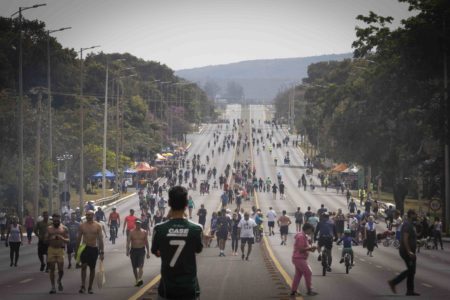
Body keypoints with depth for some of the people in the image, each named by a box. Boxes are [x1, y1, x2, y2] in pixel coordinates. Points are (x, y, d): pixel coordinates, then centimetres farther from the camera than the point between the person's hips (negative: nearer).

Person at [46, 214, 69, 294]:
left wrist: (62, 238, -18)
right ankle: (53, 287, 6)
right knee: (52, 269, 0)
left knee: (61, 269, -5)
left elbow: (68, 240, 3)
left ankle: (59, 281, 26)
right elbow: (45, 240, 9)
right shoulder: (49, 229, 9)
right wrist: (51, 238, -13)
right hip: (51, 249, 1)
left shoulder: (64, 228, 5)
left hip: (60, 249, -1)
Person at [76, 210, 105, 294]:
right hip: (84, 248, 0)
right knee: (84, 266, -16)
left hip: (94, 249, 0)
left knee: (92, 268, 6)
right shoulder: (82, 226, 3)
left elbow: (100, 240, 0)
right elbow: (79, 239, 8)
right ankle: (83, 286, -16)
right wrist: (77, 251, 6)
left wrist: (102, 252, -4)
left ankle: (90, 287, 15)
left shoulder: (97, 226, -1)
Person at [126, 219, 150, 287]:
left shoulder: (144, 232, 3)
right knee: (134, 267, 7)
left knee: (140, 265, -17)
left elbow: (146, 242, 9)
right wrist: (127, 250, -19)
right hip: (133, 250, 1)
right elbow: (128, 242, -5)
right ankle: (137, 280, 20)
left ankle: (140, 279, -31)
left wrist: (148, 252, 9)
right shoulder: (131, 232, 0)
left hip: (141, 250, -1)